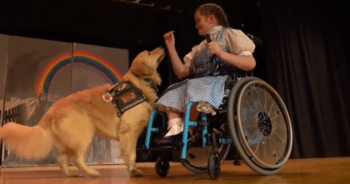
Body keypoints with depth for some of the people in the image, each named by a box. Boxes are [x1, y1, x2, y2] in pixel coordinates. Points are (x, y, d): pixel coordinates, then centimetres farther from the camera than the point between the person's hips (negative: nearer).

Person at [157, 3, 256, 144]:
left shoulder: (229, 34, 7)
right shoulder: (199, 48, 27)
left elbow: (251, 64, -7)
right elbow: (181, 72, 15)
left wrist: (221, 54, -19)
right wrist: (171, 47, 14)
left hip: (224, 83, -7)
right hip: (200, 84, 7)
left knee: (194, 88, -33)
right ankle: (175, 128, -24)